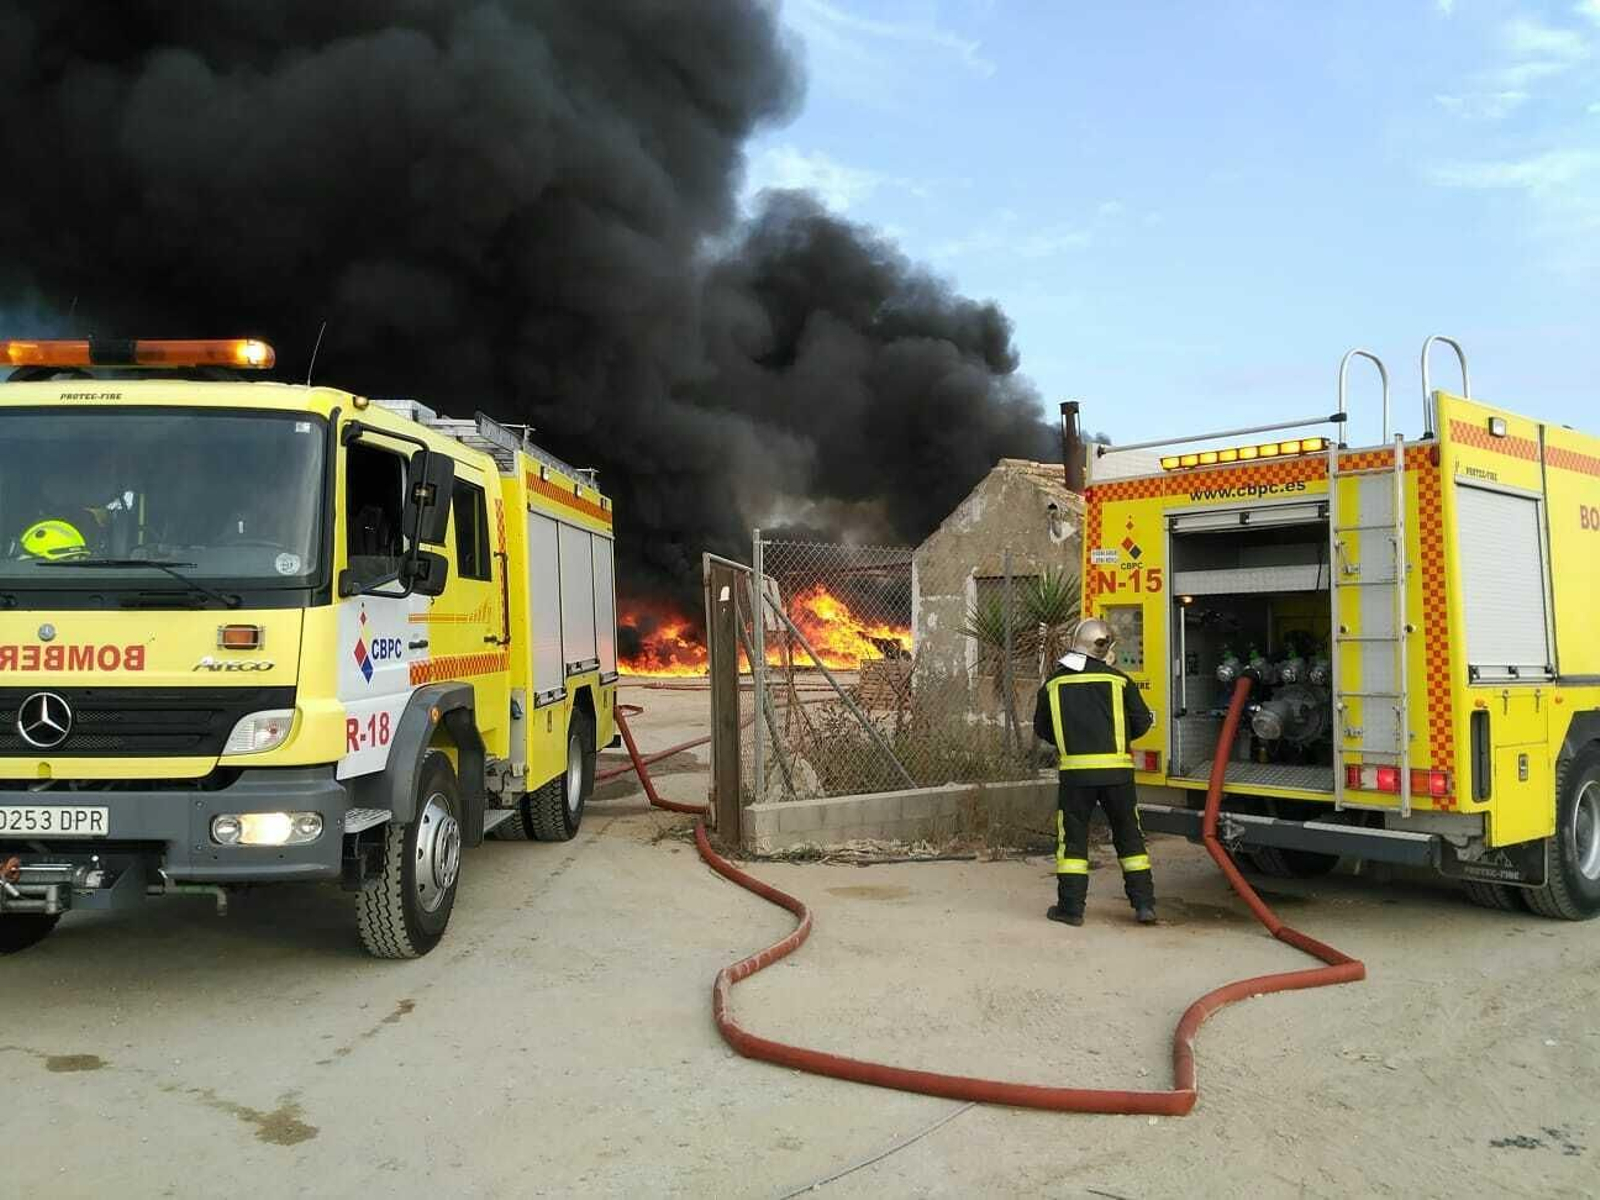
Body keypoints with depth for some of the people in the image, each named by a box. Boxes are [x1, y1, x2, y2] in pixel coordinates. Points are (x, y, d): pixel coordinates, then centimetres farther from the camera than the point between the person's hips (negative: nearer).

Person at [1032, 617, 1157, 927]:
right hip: (1117, 770, 0)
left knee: (1073, 837, 8)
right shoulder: (1119, 680, -1)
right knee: (1129, 835, 12)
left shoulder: (1053, 684, 4)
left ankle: (1071, 907, 6)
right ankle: (1144, 903, 15)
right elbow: (1141, 722, 2)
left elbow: (1041, 729, 12)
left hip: (1075, 771, 0)